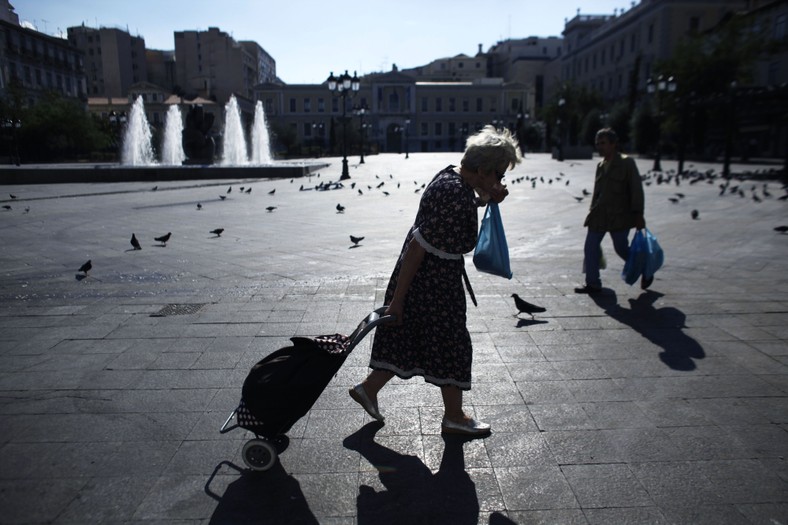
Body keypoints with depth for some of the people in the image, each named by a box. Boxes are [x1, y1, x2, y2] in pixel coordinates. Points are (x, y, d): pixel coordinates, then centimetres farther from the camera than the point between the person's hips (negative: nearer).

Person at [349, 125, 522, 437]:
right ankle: (454, 417, 28)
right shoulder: (457, 200, -27)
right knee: (451, 345, 8)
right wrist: (398, 299, -22)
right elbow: (416, 248, -27)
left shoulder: (449, 175, 2)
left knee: (407, 340, 21)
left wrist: (486, 199, 6)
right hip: (434, 288, -10)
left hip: (421, 279, 10)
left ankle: (368, 389, 34)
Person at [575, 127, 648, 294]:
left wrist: (638, 215, -12)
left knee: (621, 249, 0)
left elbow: (637, 190, -8)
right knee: (590, 247, 1)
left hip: (619, 216, -6)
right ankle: (593, 283, 10)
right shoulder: (600, 166, 12)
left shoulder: (626, 163, -6)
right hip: (599, 215, 6)